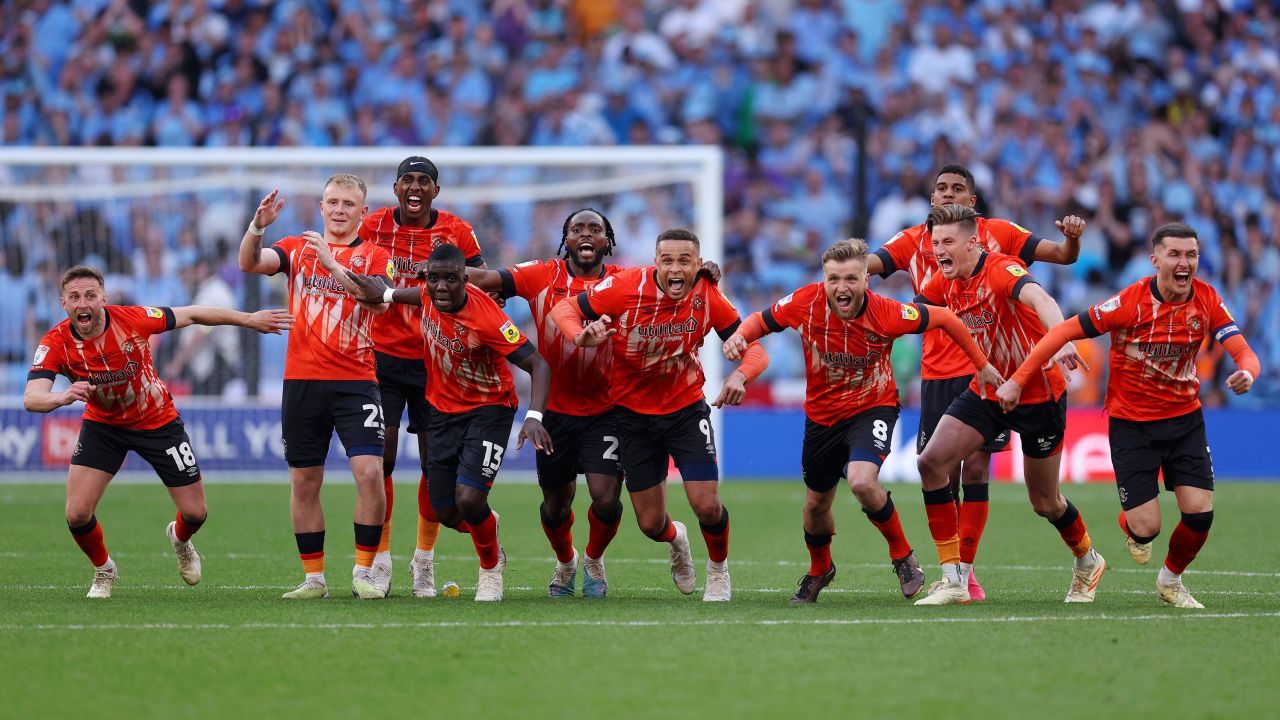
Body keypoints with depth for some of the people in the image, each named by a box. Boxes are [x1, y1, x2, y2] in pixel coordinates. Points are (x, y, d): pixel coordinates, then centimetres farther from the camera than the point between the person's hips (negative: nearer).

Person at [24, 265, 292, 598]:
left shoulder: (131, 319, -26)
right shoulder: (56, 343, -25)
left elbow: (191, 315, -12)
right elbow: (31, 398, -37)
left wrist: (248, 319, -7)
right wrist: (63, 397, -59)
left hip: (157, 420, 0)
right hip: (103, 425, 0)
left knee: (195, 511, 3)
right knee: (77, 514, -13)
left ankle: (180, 539, 42)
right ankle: (104, 571, 19)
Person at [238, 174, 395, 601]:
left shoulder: (374, 256, 5)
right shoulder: (298, 249, 11)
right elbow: (249, 263, -5)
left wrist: (334, 265, -23)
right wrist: (257, 226, -24)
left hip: (355, 381, -2)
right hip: (302, 380, 2)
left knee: (370, 473, -15)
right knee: (303, 482, 5)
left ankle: (364, 573, -4)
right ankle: (313, 578, 14)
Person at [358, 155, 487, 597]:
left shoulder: (455, 232, -2)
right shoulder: (372, 226, -1)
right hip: (384, 357, 0)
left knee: (437, 464, 3)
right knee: (380, 459, -7)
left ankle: (424, 562, 18)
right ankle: (380, 561, 3)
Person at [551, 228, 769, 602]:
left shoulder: (708, 297, -16)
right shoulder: (625, 287, -20)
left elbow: (754, 349, -11)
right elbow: (563, 308, -11)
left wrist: (740, 375, -35)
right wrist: (583, 336, -34)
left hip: (687, 408, 0)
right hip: (634, 413, 0)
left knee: (707, 506, -14)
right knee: (651, 524, 3)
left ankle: (718, 569, 21)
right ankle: (675, 539, 43)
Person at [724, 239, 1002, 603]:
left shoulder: (886, 314, -27)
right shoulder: (807, 301, -20)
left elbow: (943, 318, -12)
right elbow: (761, 320, -3)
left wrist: (982, 364, -7)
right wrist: (738, 337, -25)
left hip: (873, 407, -4)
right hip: (822, 413, 4)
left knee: (862, 482, -30)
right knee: (817, 502, 17)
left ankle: (902, 555, -4)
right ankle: (819, 570, 48)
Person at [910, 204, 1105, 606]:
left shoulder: (1001, 271, -27)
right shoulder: (946, 281, -3)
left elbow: (1038, 298, -47)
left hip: (1038, 395, -6)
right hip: (987, 390, 6)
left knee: (1045, 503, 7)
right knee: (931, 462, -13)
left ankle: (1087, 561, 41)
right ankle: (953, 579, -9)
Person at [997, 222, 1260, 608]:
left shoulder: (1207, 301, -9)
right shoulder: (1130, 302, -21)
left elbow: (1244, 352, -11)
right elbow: (1063, 332, -17)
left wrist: (1246, 373, -36)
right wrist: (1017, 380, -20)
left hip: (1185, 418, 3)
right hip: (1131, 422, -3)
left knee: (1199, 512, -9)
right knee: (1146, 527, -9)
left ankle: (1171, 580, 22)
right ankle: (1130, 526, 32)